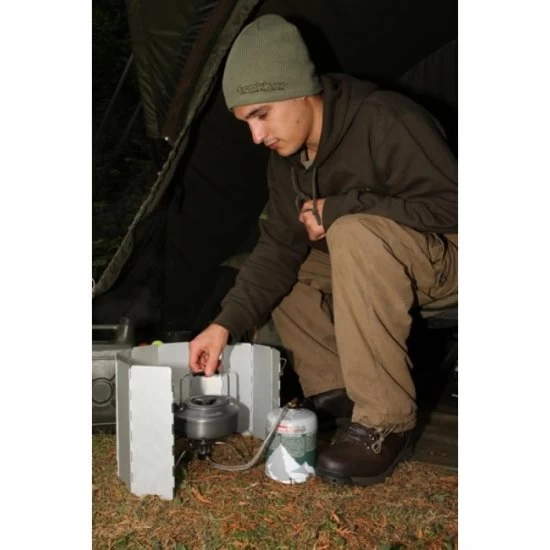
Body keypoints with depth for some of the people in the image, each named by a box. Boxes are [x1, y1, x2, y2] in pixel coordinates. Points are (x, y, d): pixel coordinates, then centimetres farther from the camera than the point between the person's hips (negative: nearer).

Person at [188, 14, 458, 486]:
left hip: (441, 258, -8)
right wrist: (226, 323, -16)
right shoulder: (287, 158, -1)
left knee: (355, 233, -36)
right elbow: (278, 247, -4)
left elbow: (452, 205, -27)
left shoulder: (384, 121, -25)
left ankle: (386, 421, -27)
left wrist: (339, 208, -26)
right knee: (272, 274, 4)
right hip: (366, 264, 8)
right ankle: (335, 392, 2)